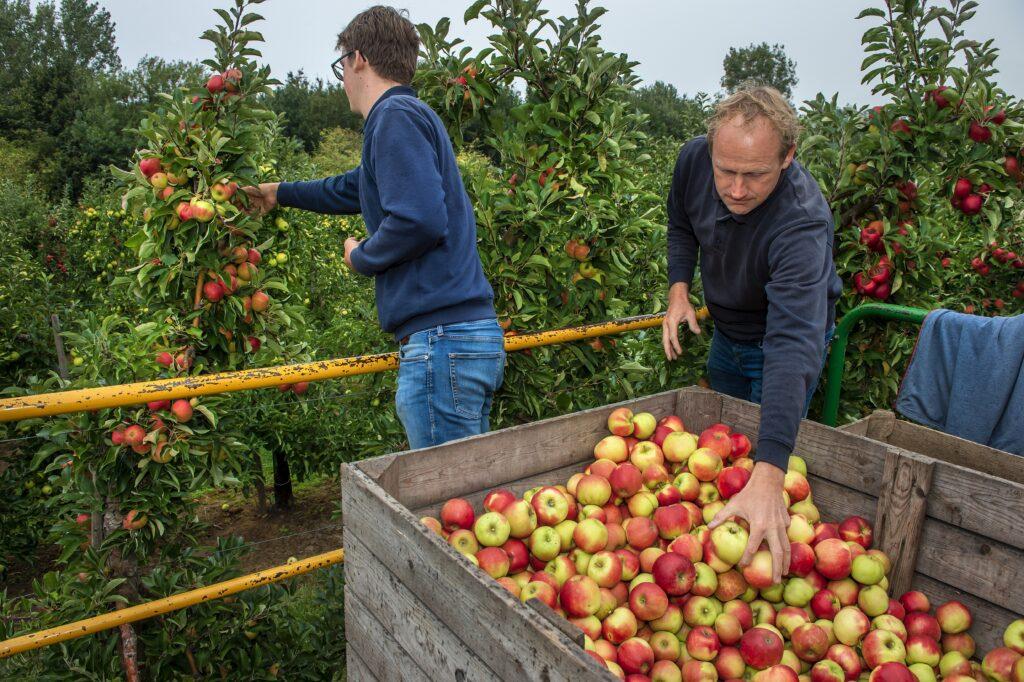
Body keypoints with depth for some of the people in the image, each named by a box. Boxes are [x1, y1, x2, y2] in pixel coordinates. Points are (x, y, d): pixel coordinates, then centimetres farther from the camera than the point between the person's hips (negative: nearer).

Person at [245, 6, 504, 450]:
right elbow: (353, 188, 40)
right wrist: (280, 193, 55)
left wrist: (361, 257, -2)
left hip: (440, 337, -10)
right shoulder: (413, 115, 24)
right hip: (471, 333, 10)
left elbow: (419, 219, -22)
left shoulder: (395, 115, -7)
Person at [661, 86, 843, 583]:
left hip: (782, 340, -5)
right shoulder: (694, 159, -23)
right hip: (726, 331, 6)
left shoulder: (802, 223, -41)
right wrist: (678, 288, -15)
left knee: (764, 450, 3)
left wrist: (767, 476, -61)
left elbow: (792, 344, -52)